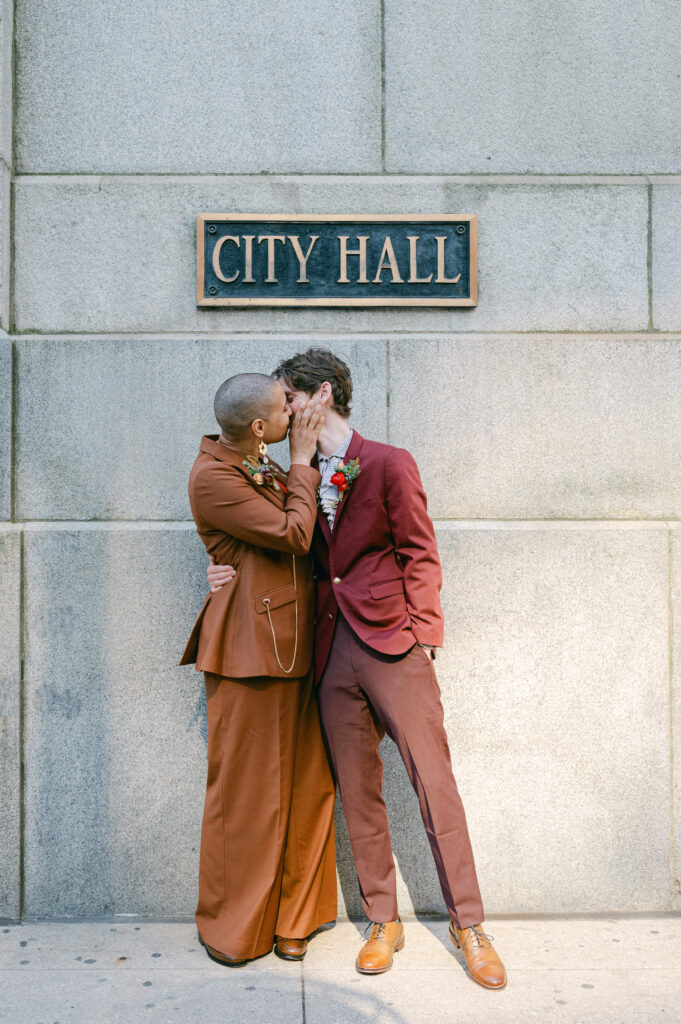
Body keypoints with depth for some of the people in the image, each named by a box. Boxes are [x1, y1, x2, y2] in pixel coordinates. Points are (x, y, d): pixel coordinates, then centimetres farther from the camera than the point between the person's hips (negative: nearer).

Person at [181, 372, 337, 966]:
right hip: (250, 647, -8)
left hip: (295, 644, 8)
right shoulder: (211, 478, -12)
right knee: (245, 788, 5)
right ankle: (230, 928, 26)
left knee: (304, 783, 11)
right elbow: (292, 535, -16)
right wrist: (302, 458, -9)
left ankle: (289, 918, 29)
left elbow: (302, 529, 14)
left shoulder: (265, 467, 14)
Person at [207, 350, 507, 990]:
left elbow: (419, 554, -2)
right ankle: (383, 922, 28)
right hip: (333, 649, 5)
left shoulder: (389, 464, -2)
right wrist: (237, 572, -2)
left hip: (391, 643, -4)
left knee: (433, 781, 2)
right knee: (357, 791, 11)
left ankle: (468, 924, 19)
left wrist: (421, 635, -9)